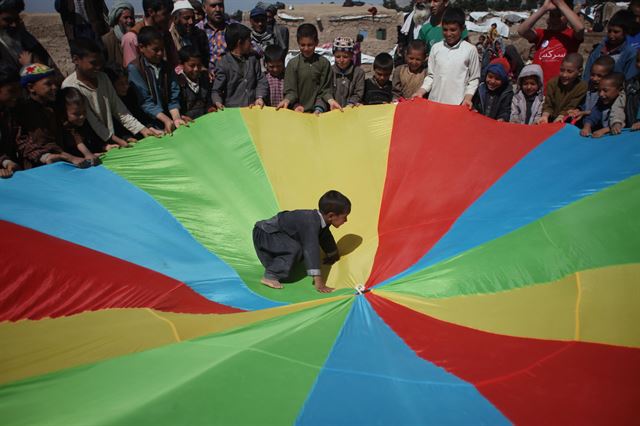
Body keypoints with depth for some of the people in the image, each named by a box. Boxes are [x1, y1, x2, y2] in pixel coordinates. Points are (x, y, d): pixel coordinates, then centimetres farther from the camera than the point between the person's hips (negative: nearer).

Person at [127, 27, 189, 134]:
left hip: (168, 118, 5)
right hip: (149, 124, -5)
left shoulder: (166, 67, 11)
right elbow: (146, 101, -10)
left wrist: (176, 118, -11)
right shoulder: (134, 69, -4)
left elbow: (173, 96, 6)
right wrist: (166, 120, -20)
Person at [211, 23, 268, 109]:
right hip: (233, 109, -4)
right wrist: (218, 103, -23)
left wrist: (260, 97, -7)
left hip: (253, 107, 4)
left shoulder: (253, 58, 13)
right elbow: (216, 90, -2)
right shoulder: (223, 64, -2)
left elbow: (261, 80, 12)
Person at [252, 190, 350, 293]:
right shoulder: (310, 223, -33)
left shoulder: (320, 219, -3)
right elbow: (311, 249, -41)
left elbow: (326, 238, 18)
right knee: (295, 249, -28)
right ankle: (270, 276, -18)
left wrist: (333, 255, 33)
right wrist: (318, 281, -44)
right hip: (263, 234, -9)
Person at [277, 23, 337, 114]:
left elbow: (325, 88, 3)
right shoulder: (292, 64, 3)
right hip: (299, 109, 0)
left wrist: (331, 100, -15)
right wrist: (287, 100, -19)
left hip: (318, 108, 0)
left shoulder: (324, 63, 4)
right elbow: (290, 90, 1)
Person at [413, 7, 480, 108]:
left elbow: (474, 79, 5)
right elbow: (431, 75, 12)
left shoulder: (470, 50, 0)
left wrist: (467, 98, -8)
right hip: (434, 102, 3)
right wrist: (421, 91, -3)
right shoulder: (436, 47, 7)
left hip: (457, 105, -3)